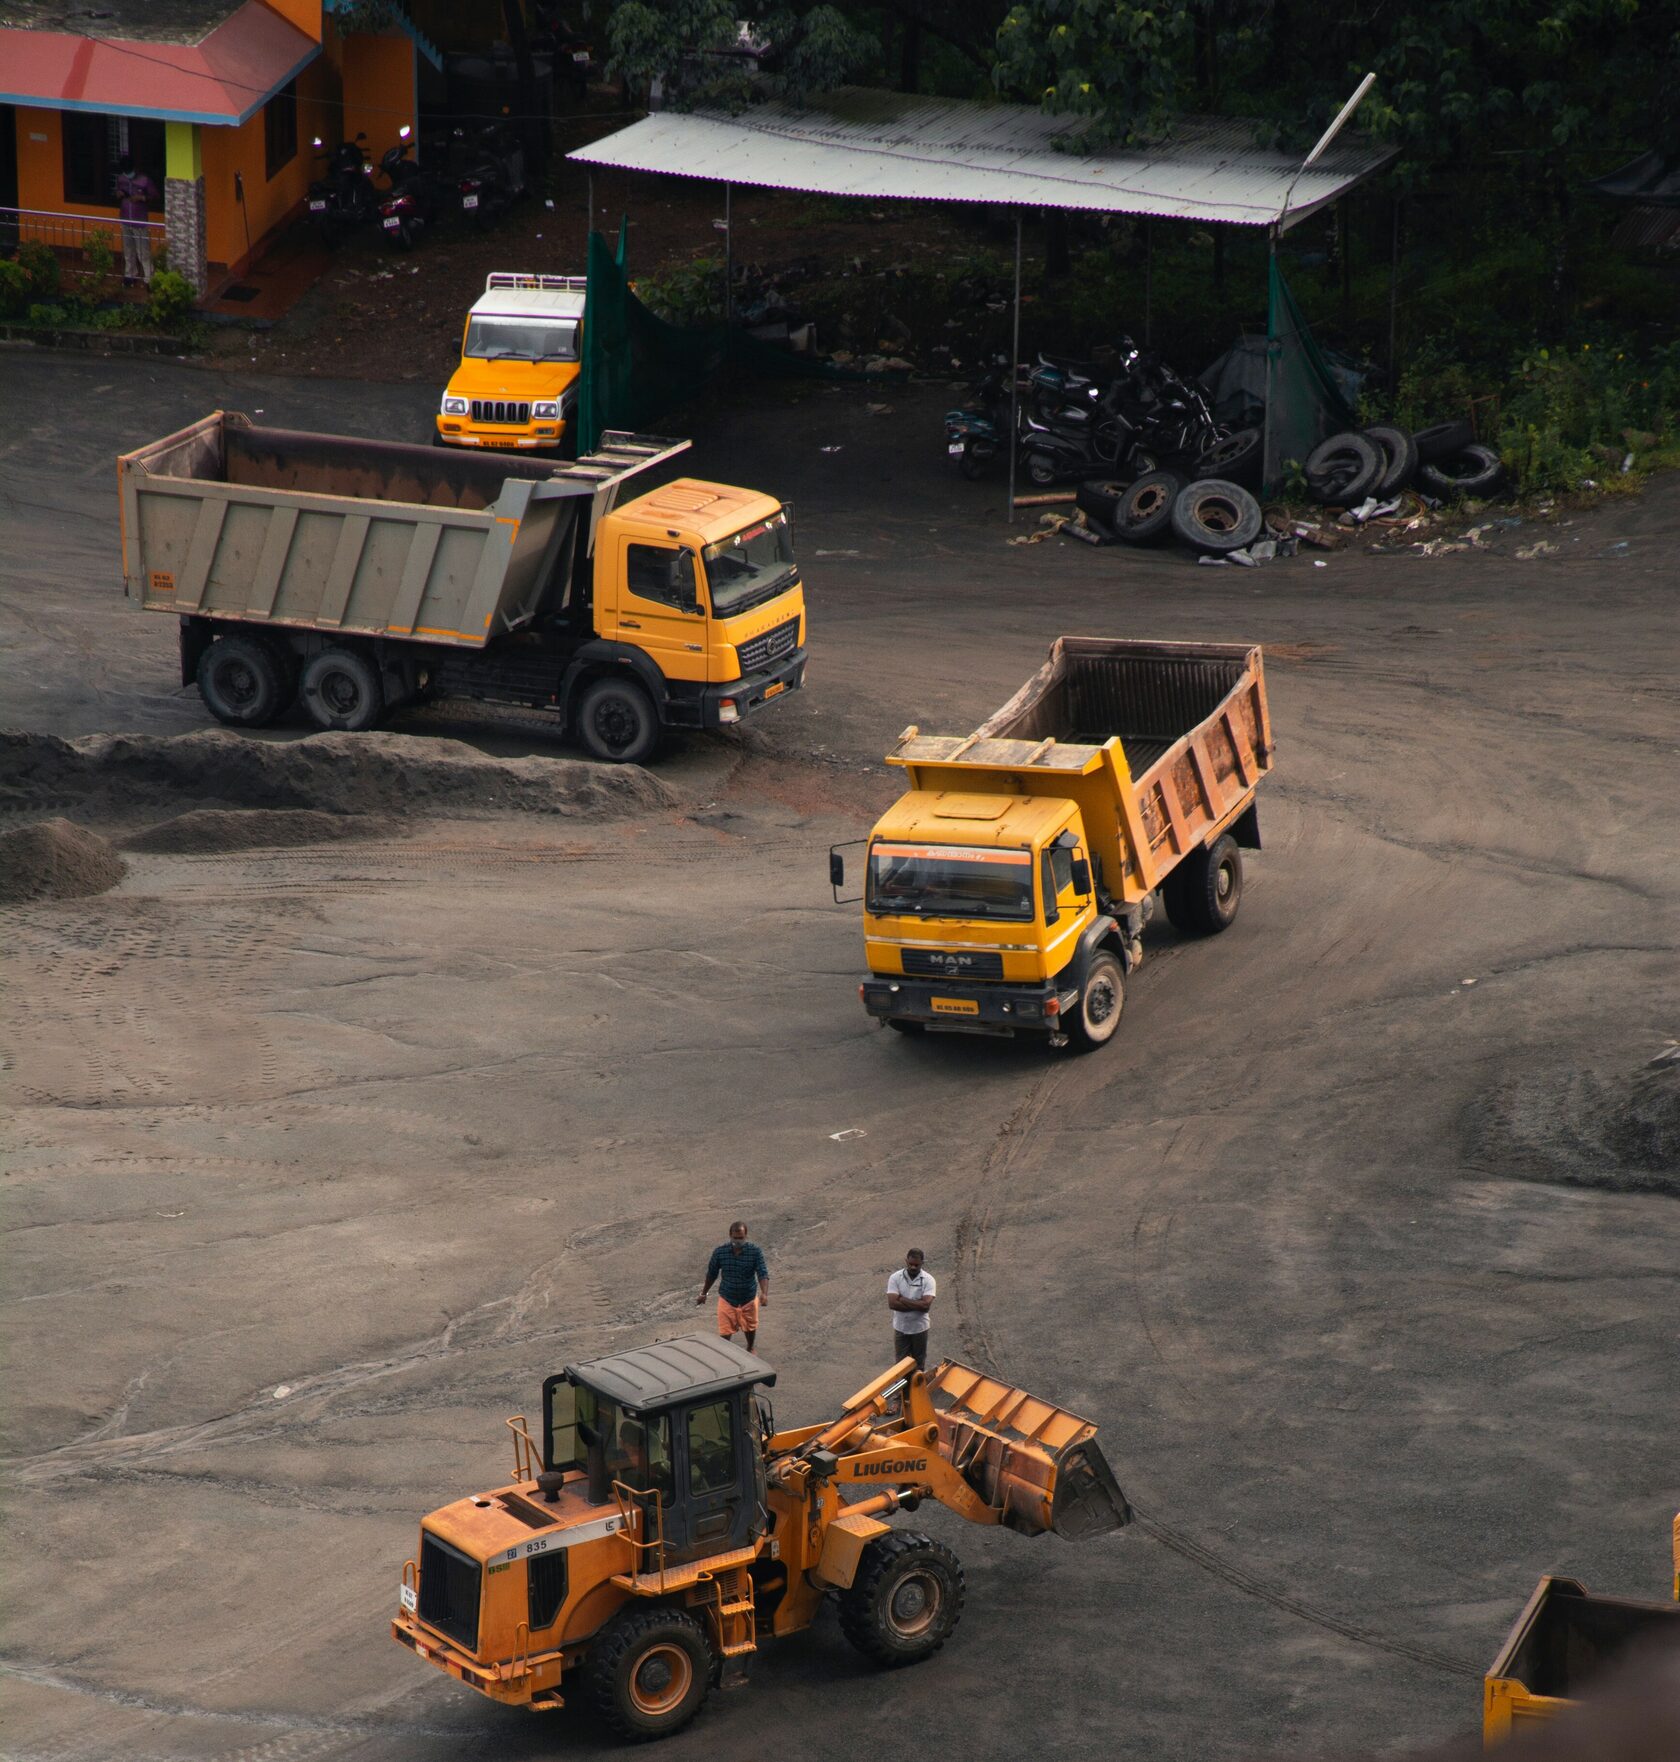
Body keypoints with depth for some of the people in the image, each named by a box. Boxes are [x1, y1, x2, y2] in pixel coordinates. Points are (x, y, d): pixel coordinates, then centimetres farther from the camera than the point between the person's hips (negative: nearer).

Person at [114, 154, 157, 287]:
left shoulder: (144, 180, -18)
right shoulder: (120, 178, -3)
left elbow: (155, 195, -7)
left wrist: (142, 198, -25)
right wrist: (118, 195, -11)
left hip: (140, 221, -5)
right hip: (126, 221, 5)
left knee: (143, 252, -1)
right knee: (128, 250, 17)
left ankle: (149, 279, 8)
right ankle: (130, 275, 34)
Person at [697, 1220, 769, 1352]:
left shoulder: (755, 1251, -22)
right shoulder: (720, 1251, -18)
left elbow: (763, 1274, -25)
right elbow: (711, 1274, -3)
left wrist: (764, 1294, -43)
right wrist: (703, 1294, 8)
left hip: (749, 1298, 1)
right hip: (727, 1299, -1)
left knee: (750, 1328, 23)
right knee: (725, 1332, 1)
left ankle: (750, 1350, 52)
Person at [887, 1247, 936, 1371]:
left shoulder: (928, 1280, -13)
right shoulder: (895, 1278, -10)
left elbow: (926, 1305, -24)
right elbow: (892, 1303, -20)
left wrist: (902, 1299, -20)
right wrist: (916, 1305, -21)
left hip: (920, 1328, 0)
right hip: (901, 1328, 1)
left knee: (919, 1363, 14)